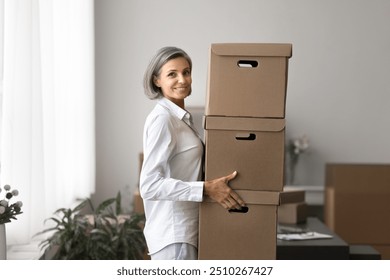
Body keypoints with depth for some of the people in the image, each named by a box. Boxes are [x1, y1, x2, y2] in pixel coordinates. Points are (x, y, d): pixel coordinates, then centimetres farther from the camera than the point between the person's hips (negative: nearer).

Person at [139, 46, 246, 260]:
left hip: (185, 229, 10)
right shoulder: (161, 119, -16)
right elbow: (149, 185, -24)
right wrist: (206, 189, -24)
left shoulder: (182, 117, 13)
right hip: (173, 234, -10)